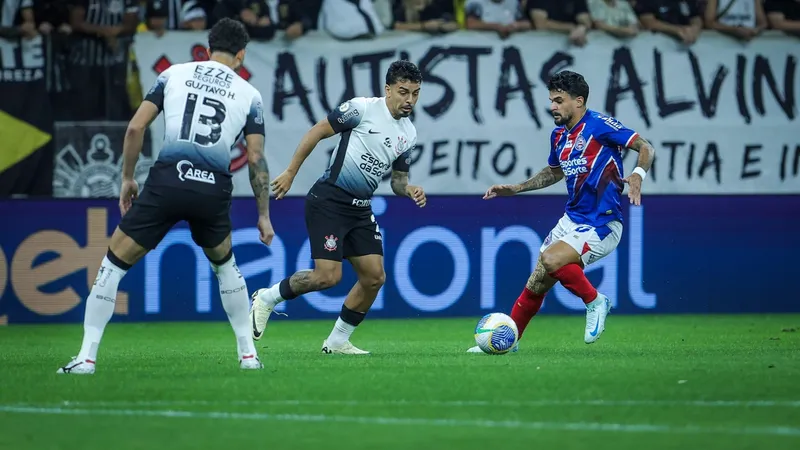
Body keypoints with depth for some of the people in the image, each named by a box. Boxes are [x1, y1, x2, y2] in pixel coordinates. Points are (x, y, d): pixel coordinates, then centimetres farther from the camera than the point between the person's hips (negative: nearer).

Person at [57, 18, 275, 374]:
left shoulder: (174, 74, 12)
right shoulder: (249, 95, 12)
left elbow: (136, 127, 5)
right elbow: (256, 159, 7)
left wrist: (127, 178, 16)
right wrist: (264, 215, 14)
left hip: (167, 181, -2)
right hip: (214, 189, 2)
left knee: (114, 264, 8)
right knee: (224, 265, 29)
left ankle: (86, 357, 0)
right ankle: (248, 354, 27)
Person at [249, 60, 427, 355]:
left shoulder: (409, 134, 11)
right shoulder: (363, 108, -10)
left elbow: (398, 181, 18)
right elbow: (318, 132, -6)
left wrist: (410, 191, -5)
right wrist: (290, 173, -8)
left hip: (361, 209, 7)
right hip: (329, 201, -7)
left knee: (374, 276, 0)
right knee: (328, 276, -16)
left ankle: (337, 341, 15)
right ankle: (267, 299, 7)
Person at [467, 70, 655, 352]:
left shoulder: (599, 125, -14)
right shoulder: (559, 135, 9)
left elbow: (645, 148, -15)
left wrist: (638, 175, -34)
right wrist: (515, 189, 22)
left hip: (601, 227, -8)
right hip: (571, 221, 8)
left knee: (551, 258, -28)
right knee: (536, 285, 8)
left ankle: (595, 302, -6)